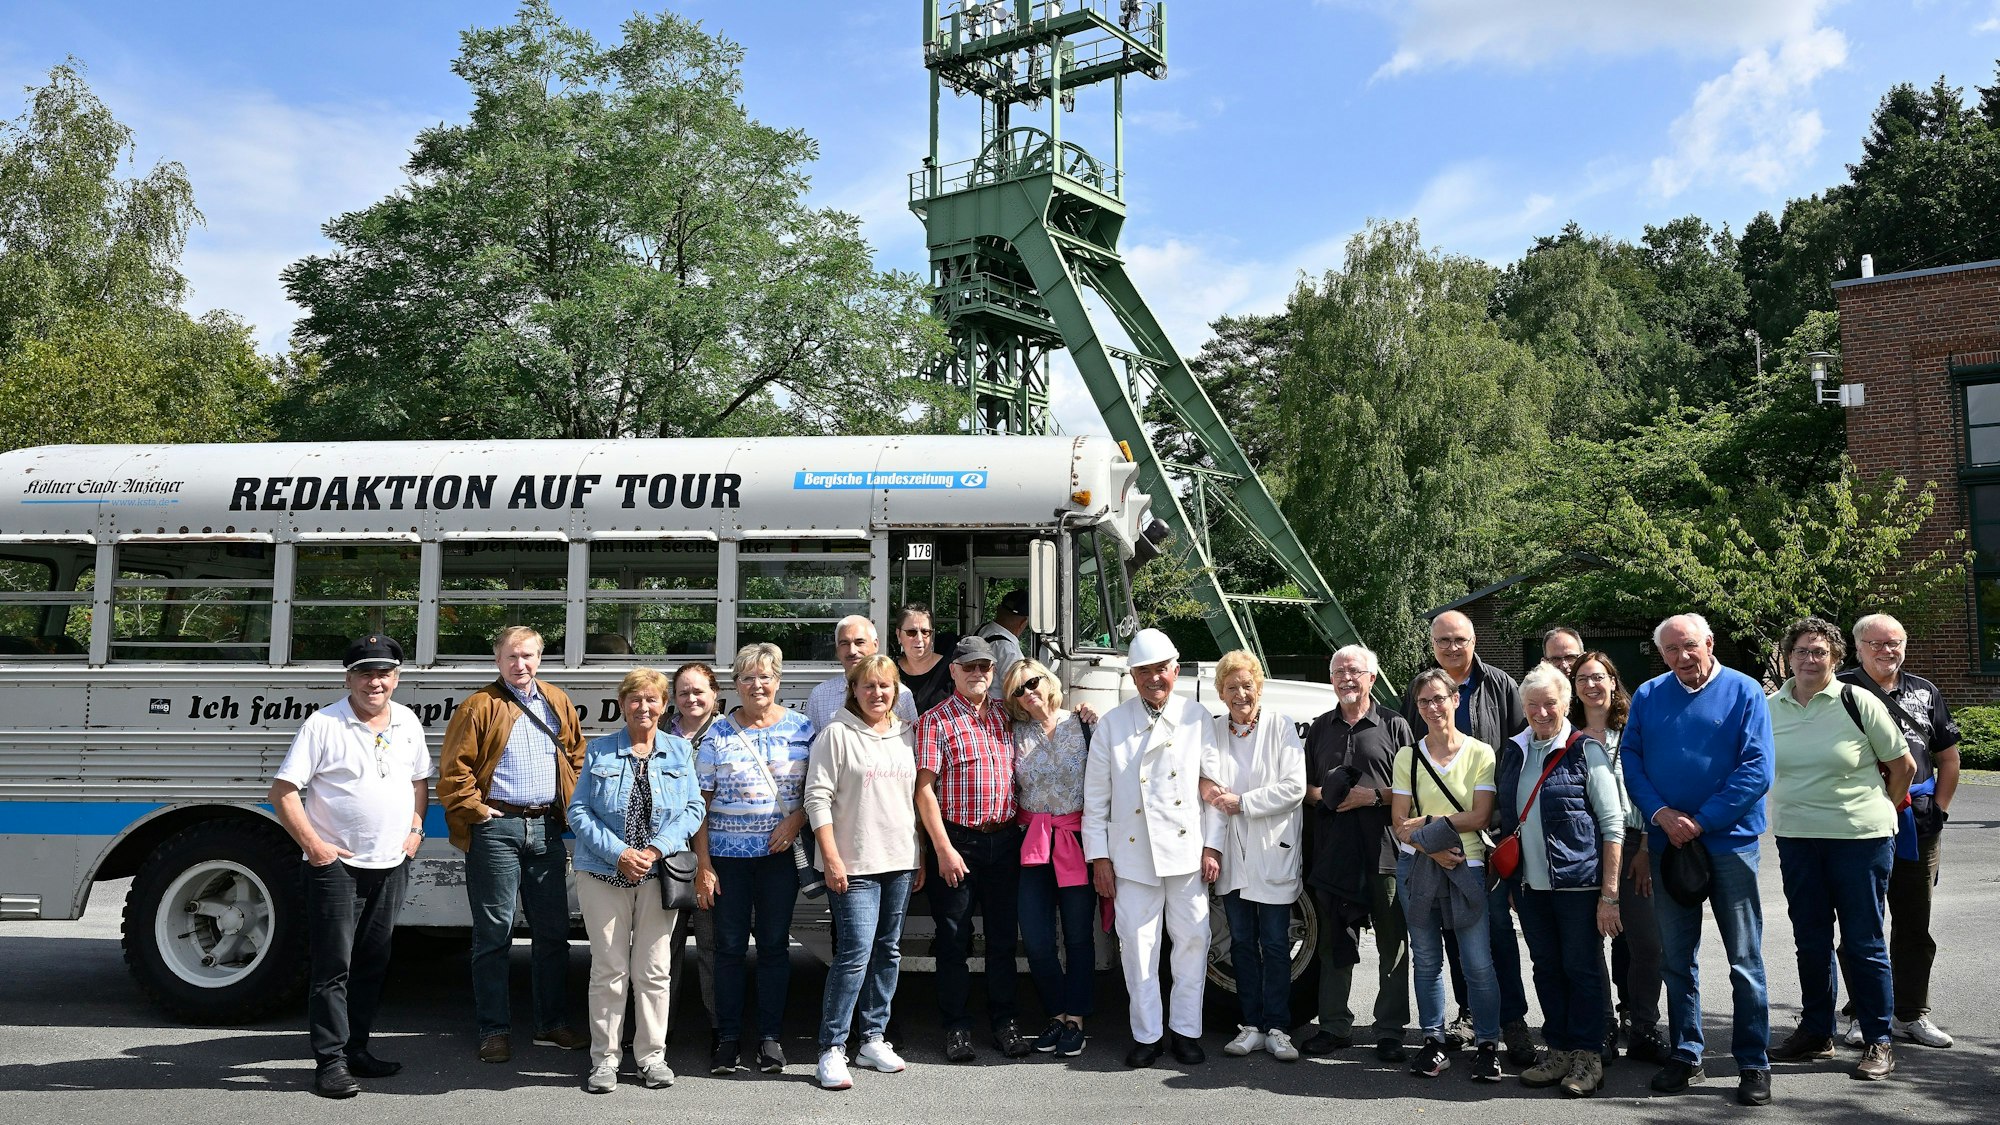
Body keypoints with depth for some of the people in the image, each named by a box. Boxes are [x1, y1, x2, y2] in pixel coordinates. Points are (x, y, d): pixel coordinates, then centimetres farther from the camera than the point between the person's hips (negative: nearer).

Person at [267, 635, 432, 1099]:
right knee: (333, 965, -3)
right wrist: (313, 844, -15)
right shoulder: (323, 724, -10)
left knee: (372, 964, 13)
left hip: (391, 866, 6)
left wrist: (415, 828, 8)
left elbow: (419, 780, 21)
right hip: (336, 865, -5)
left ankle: (356, 1049, 24)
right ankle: (330, 1062, 4)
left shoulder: (407, 722, 8)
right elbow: (283, 792, -11)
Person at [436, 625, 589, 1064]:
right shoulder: (479, 707, -2)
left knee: (553, 932, 10)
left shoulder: (559, 703, 12)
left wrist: (573, 804, 7)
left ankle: (553, 1022, 21)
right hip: (497, 828, -4)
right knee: (494, 934, 2)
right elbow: (453, 768, -5)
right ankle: (494, 1029, 11)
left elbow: (577, 757, 17)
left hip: (547, 827, 4)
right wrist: (476, 809, -9)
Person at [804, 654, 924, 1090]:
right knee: (855, 953, -11)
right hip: (853, 865, -6)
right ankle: (832, 1049, -2)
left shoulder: (906, 734, 10)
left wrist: (920, 857, 13)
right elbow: (817, 797, -9)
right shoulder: (837, 734, -6)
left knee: (888, 952, 11)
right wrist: (832, 858, -15)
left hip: (900, 861, 6)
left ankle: (873, 1038, 22)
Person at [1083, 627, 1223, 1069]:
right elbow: (1095, 796, 4)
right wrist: (1099, 857, 0)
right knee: (1138, 945, 3)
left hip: (1186, 851, 0)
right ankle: (1146, 1034, 16)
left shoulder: (1197, 718, 4)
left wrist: (1212, 846, -1)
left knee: (1192, 940, 5)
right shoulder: (1112, 724, 3)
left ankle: (1186, 1030, 19)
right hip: (1132, 856, 0)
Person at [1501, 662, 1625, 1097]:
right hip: (1530, 882, 5)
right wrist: (1509, 877, 13)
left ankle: (1587, 1058, 14)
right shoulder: (1513, 752, 10)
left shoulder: (1586, 750, -6)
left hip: (1578, 881, -5)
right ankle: (1559, 1052, 24)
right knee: (1546, 968, 12)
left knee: (1582, 968, 3)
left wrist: (1609, 892, -13)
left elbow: (1613, 823, -8)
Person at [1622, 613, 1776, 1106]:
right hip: (1667, 842, 3)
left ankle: (1754, 1064, 13)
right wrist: (1659, 813, -12)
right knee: (1675, 957, 10)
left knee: (1744, 958, 3)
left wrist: (1701, 821, -14)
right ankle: (1685, 1055, 22)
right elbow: (1629, 760, 2)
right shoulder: (1647, 696, 5)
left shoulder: (1743, 692, -5)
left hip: (1729, 840, -3)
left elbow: (1757, 771, -10)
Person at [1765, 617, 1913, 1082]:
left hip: (1860, 838, -4)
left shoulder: (1858, 702, -7)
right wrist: (1795, 808, 12)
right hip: (1795, 838, 4)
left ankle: (1878, 1042, 13)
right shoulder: (1771, 708, 4)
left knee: (1863, 942, 2)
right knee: (1810, 940, 12)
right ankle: (1815, 1033, 24)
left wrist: (1879, 814, 8)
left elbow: (1903, 766, 1)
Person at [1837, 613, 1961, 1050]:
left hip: (1918, 828, 4)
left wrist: (1939, 809, 5)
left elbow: (1948, 757, 16)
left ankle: (1911, 1013, 22)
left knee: (1914, 924, 12)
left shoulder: (1925, 693, 11)